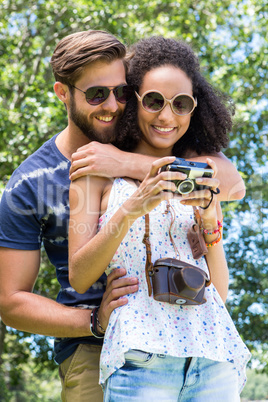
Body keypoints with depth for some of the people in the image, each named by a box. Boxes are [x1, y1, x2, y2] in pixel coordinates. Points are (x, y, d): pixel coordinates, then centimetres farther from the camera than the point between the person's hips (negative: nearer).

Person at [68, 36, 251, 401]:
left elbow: (219, 292, 11)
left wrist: (209, 217, -4)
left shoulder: (199, 181, 15)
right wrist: (130, 209, -14)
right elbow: (78, 278, -2)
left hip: (214, 355, 3)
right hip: (142, 356, -3)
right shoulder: (97, 171, 6)